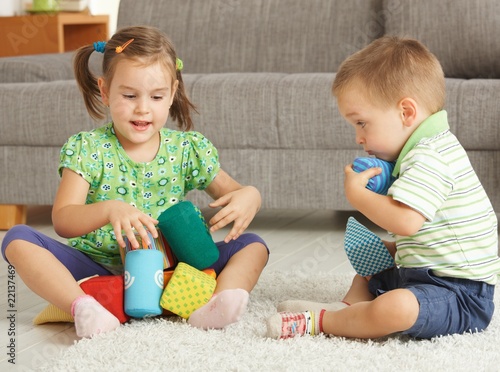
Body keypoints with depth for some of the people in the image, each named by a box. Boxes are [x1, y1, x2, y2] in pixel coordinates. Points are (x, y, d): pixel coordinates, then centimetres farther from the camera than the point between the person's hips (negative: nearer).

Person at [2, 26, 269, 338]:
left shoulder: (187, 149, 3)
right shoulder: (87, 149, -4)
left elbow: (231, 192, 6)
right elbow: (62, 221, -14)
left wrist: (249, 197, -21)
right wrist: (109, 210, -36)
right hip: (97, 266, -1)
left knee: (252, 246, -15)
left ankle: (215, 306, -43)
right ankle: (83, 306, -44)